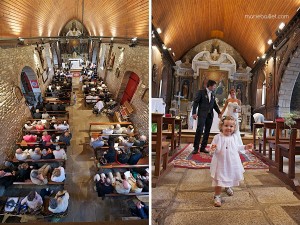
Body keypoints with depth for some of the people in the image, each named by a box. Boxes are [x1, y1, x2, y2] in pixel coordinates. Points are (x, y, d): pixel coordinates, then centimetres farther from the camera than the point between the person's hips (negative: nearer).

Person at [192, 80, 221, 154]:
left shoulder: (212, 95, 16)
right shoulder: (201, 92, -2)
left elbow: (215, 105, 22)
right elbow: (195, 102, -6)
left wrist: (219, 112, 11)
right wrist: (194, 113, -15)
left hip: (210, 115, 6)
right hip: (202, 114, -6)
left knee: (207, 132, 5)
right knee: (199, 130, -11)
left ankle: (203, 148, 12)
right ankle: (196, 148, -5)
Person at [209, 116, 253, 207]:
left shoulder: (234, 137, 1)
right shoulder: (218, 137, -15)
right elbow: (213, 150, -14)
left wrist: (245, 147, 12)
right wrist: (213, 149, -36)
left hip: (232, 163, 5)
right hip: (221, 163, -5)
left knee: (230, 177, 23)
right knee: (219, 180, -3)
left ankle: (227, 187, 54)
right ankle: (217, 196, 12)